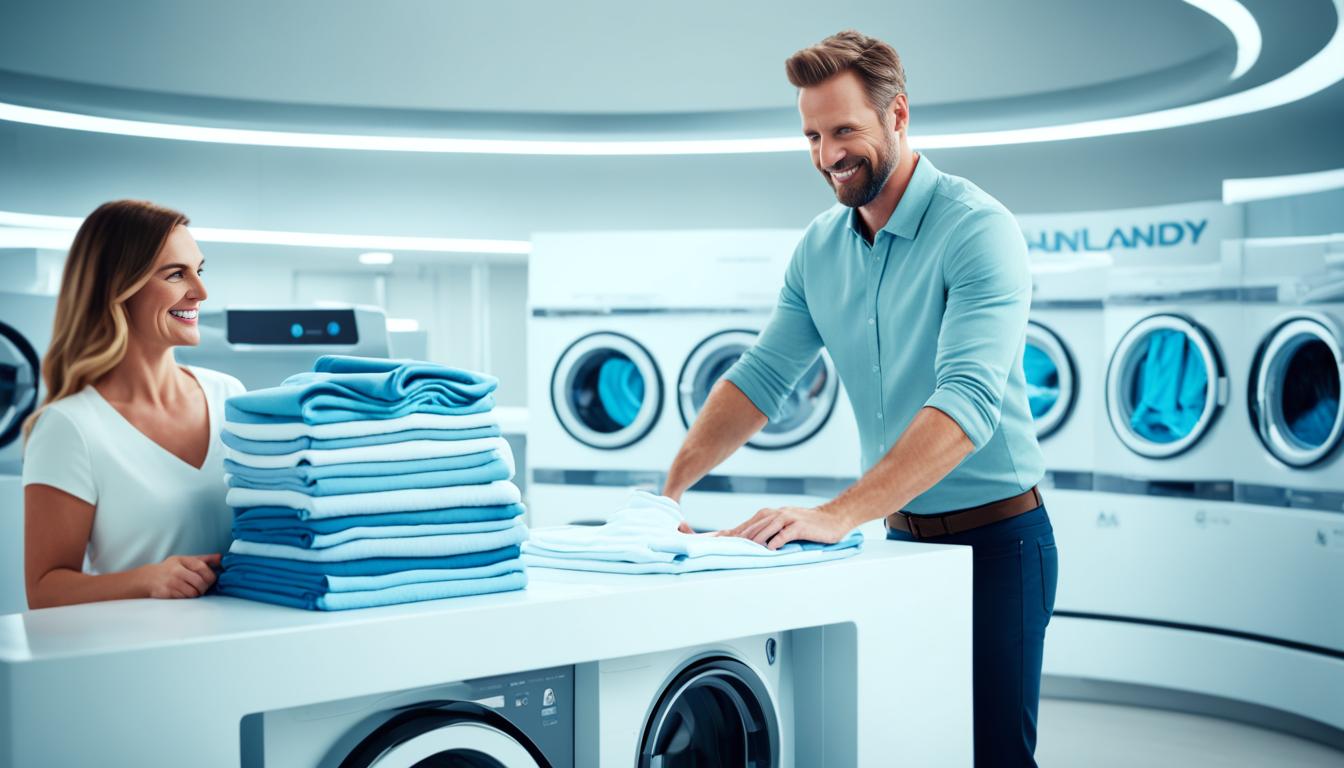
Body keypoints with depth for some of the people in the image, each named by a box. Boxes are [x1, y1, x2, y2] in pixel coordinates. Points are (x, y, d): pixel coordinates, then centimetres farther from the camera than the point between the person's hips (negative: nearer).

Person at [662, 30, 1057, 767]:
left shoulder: (977, 230, -19)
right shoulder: (818, 248, 4)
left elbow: (968, 401, -30)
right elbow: (761, 376, 5)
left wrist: (838, 516, -39)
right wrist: (671, 485, -10)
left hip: (995, 538, -6)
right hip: (902, 535, 6)